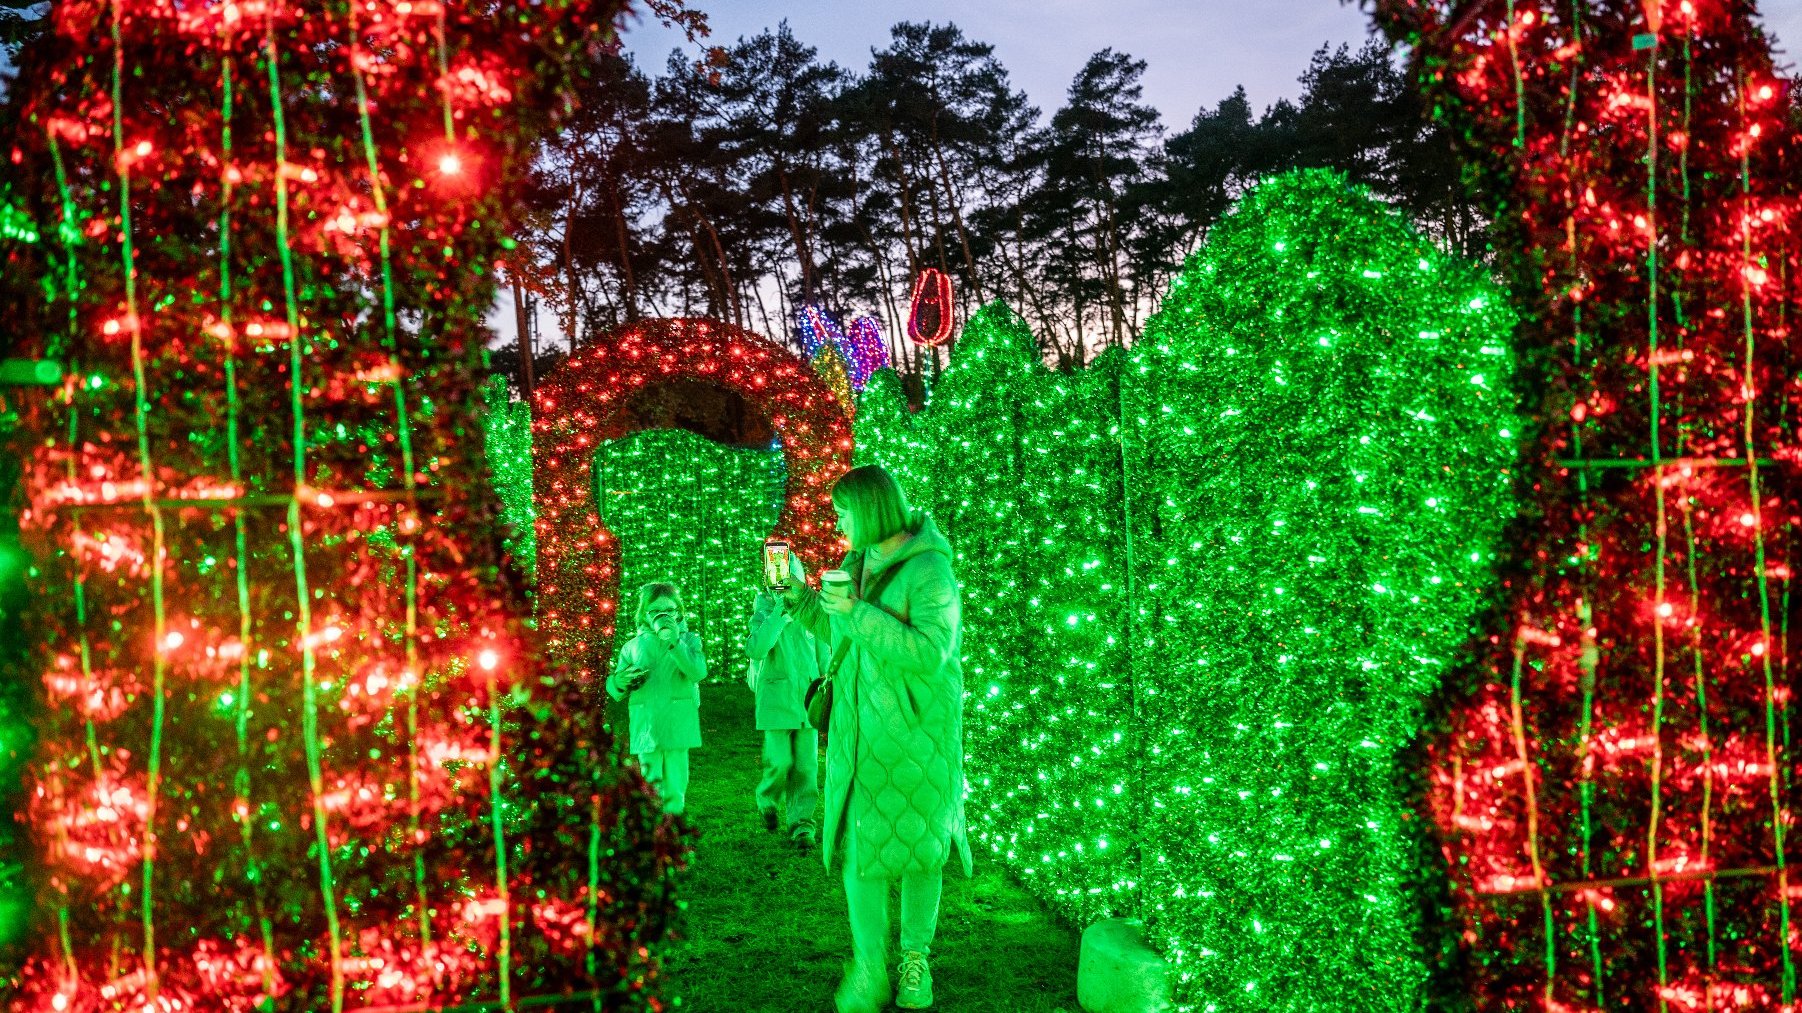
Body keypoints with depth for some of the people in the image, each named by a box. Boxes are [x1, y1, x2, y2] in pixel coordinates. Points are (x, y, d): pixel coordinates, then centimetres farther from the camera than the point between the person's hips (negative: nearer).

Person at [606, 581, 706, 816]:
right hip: (645, 728, 1)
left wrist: (675, 643, -17)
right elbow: (614, 691, 13)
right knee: (651, 783, -2)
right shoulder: (633, 646, 12)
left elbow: (698, 673, -10)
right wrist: (619, 682, -11)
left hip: (677, 726, -1)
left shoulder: (688, 640, 9)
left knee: (674, 789, -1)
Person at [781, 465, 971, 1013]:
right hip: (859, 728, 6)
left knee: (919, 844, 8)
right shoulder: (857, 564, 6)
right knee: (859, 846, 4)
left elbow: (930, 653, -25)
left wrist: (857, 612, -27)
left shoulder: (929, 569, -16)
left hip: (917, 729, -6)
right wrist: (801, 595, 7)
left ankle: (915, 960, 25)